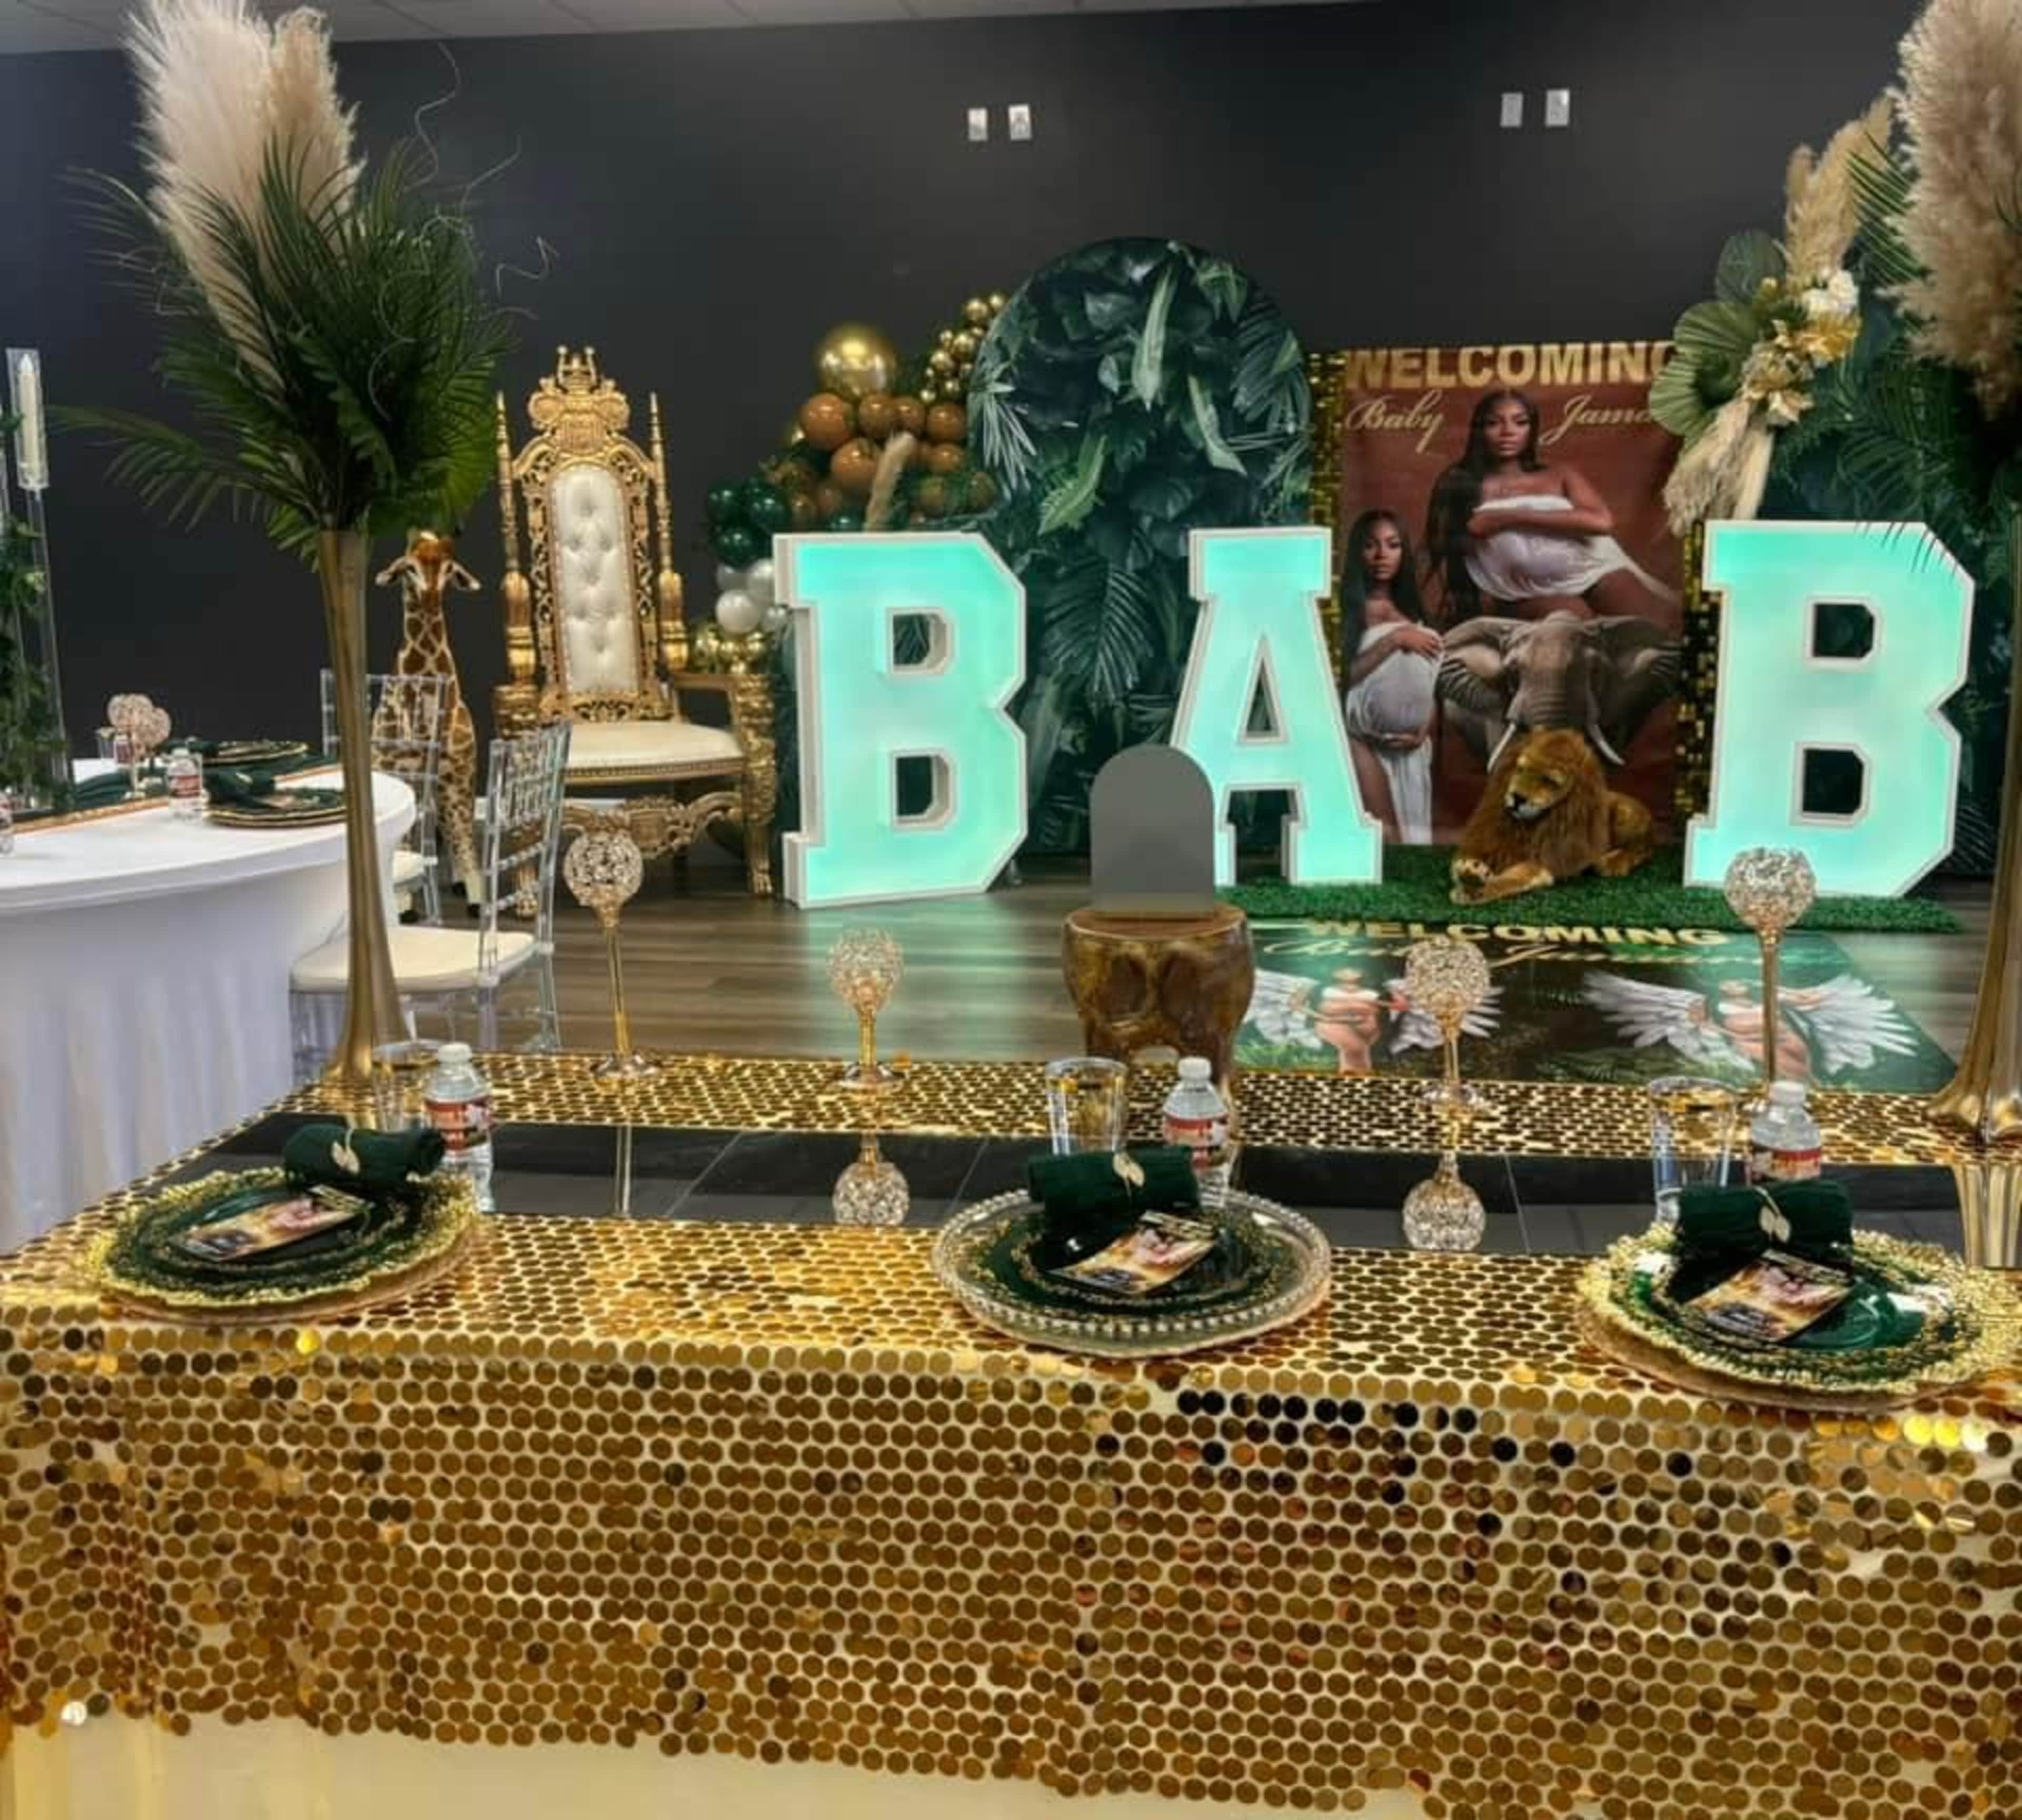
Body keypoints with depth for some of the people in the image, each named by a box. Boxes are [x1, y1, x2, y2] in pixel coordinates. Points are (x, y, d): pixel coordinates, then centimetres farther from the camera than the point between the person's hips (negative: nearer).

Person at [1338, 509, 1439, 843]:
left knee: (1410, 837, 6)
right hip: (1364, 742, -6)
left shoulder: (1414, 617, 14)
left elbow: (1432, 690, 13)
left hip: (1407, 749, 6)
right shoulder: (1345, 610, -3)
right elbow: (1339, 677, -15)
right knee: (1383, 840, -12)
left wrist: (1424, 731, -5)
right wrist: (1393, 640, -13)